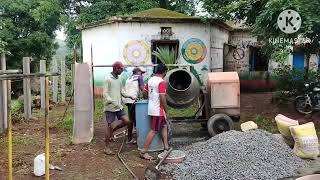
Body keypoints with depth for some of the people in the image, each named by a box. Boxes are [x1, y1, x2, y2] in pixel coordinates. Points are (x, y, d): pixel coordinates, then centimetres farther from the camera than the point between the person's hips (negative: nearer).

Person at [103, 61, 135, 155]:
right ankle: (107, 148, 9)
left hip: (119, 107, 7)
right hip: (110, 107, -7)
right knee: (109, 126, -2)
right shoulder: (108, 79, -11)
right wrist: (113, 102, -26)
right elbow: (105, 94, -16)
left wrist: (128, 96, 16)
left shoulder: (118, 79, 12)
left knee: (126, 121, -1)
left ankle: (112, 130, 21)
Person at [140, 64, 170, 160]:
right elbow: (162, 98, -21)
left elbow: (144, 92, 17)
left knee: (164, 126, 20)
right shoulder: (161, 82, -17)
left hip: (152, 108, 9)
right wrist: (166, 111, -12)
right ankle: (143, 152, -1)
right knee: (153, 131, -4)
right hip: (158, 110, -9)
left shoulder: (150, 80, 8)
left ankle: (166, 146, 26)